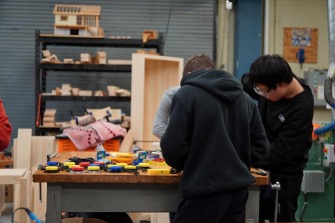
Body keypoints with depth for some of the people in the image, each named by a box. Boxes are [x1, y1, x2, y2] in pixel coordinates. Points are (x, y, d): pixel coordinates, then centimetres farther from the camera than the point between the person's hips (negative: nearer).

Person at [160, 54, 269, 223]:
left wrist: (181, 165, 9)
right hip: (239, 189, 6)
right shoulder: (245, 98, 13)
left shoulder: (187, 93, -4)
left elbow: (172, 145, -10)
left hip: (206, 190, -6)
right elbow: (260, 147, 12)